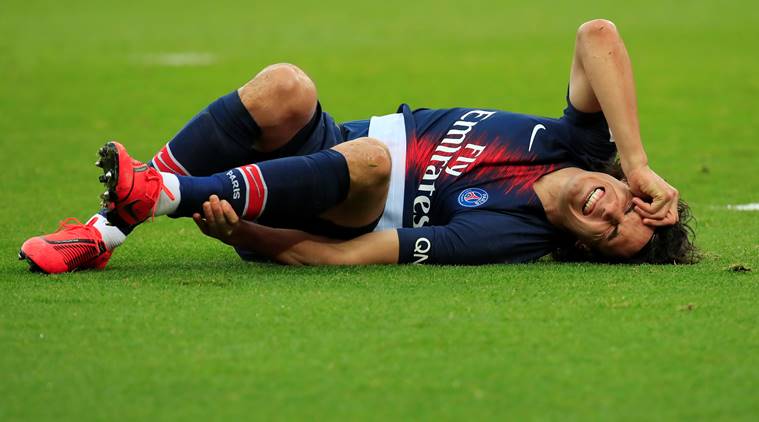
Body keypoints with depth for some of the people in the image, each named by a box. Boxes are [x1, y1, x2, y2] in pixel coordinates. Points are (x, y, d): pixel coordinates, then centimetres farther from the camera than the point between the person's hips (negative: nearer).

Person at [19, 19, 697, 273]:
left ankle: (159, 195, -31)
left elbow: (346, 256, -26)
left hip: (342, 220, -6)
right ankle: (103, 232, -22)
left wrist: (244, 235, -31)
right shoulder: (583, 143, -3)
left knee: (370, 161, -40)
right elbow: (597, 35, -17)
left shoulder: (509, 238, -20)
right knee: (285, 88, -27)